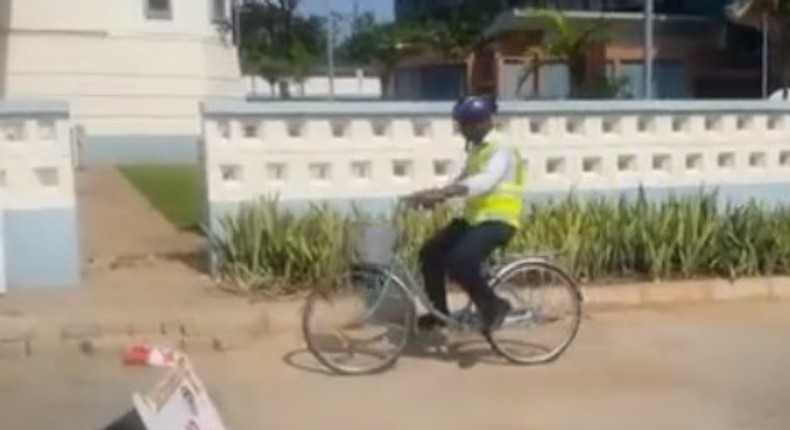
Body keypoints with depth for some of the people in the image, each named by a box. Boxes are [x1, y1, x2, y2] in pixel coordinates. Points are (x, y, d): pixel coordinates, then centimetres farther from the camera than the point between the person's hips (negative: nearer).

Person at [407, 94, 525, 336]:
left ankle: (493, 306, -7)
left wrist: (442, 193, -43)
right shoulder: (476, 148, 14)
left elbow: (484, 182, -32)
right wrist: (438, 193, -7)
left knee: (459, 261, -28)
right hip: (474, 218, 9)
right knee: (430, 253, 0)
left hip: (498, 221, -9)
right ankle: (439, 312, 12)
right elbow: (464, 180, 14)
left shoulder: (501, 149, -15)